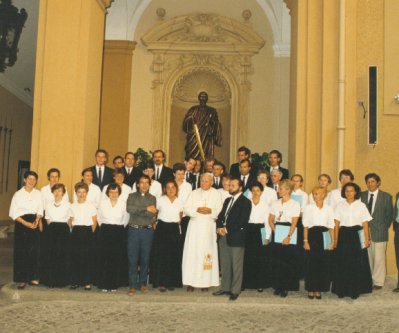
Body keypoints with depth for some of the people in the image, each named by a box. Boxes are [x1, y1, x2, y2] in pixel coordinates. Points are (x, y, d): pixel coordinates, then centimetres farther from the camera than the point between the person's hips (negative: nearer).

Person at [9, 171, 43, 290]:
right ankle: (22, 279, 7)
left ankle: (33, 277, 13)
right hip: (21, 225, -3)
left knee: (34, 251, 2)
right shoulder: (18, 194, -2)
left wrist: (37, 220, -11)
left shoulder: (38, 194, 7)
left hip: (34, 223, 3)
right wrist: (26, 223, -14)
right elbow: (13, 213, -4)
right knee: (21, 252, -2)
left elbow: (40, 210, 9)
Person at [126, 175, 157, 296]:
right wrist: (146, 209, -12)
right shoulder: (132, 196, 10)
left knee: (145, 258, 5)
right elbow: (129, 208, -12)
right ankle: (133, 285, 4)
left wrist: (137, 210, -10)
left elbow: (151, 214, -4)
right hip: (134, 230, -1)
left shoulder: (152, 198, 11)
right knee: (132, 258, -2)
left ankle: (142, 283, 17)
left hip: (147, 230, 1)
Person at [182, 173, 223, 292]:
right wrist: (197, 210, -13)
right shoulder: (194, 194, 12)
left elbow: (220, 211, 2)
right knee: (192, 253, -3)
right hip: (194, 227, 1)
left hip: (209, 227, -1)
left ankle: (205, 282, 5)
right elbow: (186, 209, 3)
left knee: (207, 253, -2)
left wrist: (211, 211, -16)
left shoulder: (217, 194, 8)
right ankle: (191, 282, 2)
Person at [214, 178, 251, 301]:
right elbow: (220, 215, 17)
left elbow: (242, 220, -15)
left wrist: (227, 229, -15)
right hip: (224, 237, 7)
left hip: (236, 237, -7)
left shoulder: (245, 202, -6)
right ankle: (225, 288, 22)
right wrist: (219, 227, -3)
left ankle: (235, 291, 7)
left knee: (236, 265, -1)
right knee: (225, 264, 13)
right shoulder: (227, 201, 20)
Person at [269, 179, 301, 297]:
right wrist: (275, 232, -6)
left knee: (287, 261, -3)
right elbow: (270, 220, 8)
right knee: (276, 260, 3)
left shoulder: (295, 204, -1)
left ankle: (286, 287, 6)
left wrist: (289, 237, -14)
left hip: (289, 233, -3)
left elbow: (294, 223, -6)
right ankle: (277, 286, 12)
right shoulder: (275, 203, 11)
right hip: (276, 233, 4)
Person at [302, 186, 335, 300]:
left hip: (324, 237, 1)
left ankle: (318, 290, 13)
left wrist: (333, 241, 0)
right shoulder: (308, 208, 6)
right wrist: (305, 240, -5)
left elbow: (331, 226, 9)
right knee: (311, 263, -1)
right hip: (312, 236, -1)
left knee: (323, 264, 1)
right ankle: (311, 290, 10)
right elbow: (305, 225, 3)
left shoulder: (329, 209, 9)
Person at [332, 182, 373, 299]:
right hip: (344, 235, 0)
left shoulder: (361, 205, 6)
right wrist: (336, 239, 0)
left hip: (357, 235, 0)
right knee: (343, 264, 0)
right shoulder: (340, 205, 7)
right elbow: (336, 223, 6)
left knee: (358, 264, -1)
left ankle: (355, 290, 8)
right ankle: (342, 290, 9)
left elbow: (365, 223, 5)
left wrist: (367, 238, -2)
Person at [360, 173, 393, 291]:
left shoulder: (386, 197, 2)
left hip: (379, 232, -2)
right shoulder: (362, 195, 7)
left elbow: (389, 215, 5)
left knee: (379, 258, 2)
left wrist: (384, 228, 1)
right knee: (366, 257, 5)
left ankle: (378, 282, 14)